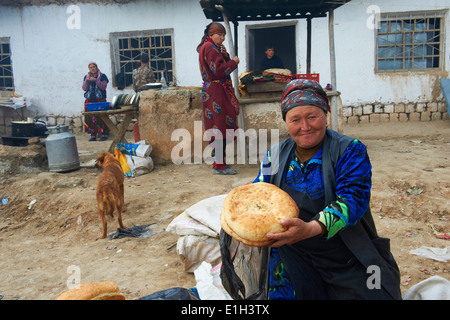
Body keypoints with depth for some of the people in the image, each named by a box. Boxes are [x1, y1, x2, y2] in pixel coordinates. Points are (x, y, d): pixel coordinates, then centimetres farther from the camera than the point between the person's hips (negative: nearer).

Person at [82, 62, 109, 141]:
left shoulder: (102, 76, 5)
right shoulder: (86, 77, 15)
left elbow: (103, 87, -7)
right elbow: (84, 88, 7)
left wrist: (95, 80, -17)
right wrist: (87, 80, -9)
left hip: (100, 99, -3)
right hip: (89, 100, 3)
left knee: (101, 117, -9)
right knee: (90, 117, -2)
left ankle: (104, 134, -3)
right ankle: (93, 135, 4)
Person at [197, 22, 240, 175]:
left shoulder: (210, 47, 20)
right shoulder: (209, 47, -11)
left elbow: (221, 67, 18)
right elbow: (218, 71, -20)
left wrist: (225, 55, 2)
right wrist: (234, 62, -7)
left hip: (215, 91, 11)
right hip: (215, 92, -11)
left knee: (219, 128, 13)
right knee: (221, 128, -9)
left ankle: (219, 161, 21)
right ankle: (219, 165, -5)